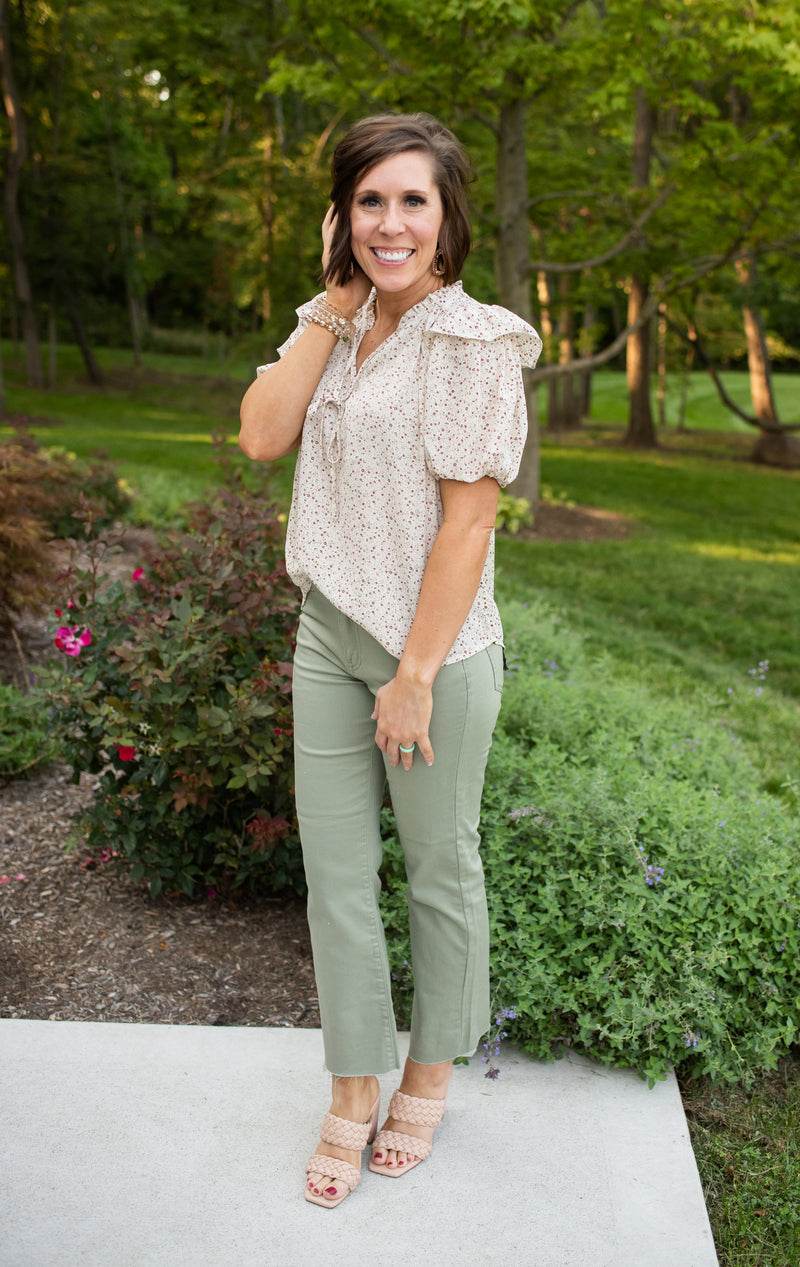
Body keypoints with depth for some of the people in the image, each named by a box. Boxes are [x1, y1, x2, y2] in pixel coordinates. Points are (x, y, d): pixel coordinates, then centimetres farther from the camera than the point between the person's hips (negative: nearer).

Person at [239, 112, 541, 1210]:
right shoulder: (338, 327, 8)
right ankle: (353, 1094, 29)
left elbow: (468, 519, -16)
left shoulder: (472, 340, -12)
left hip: (435, 646, -6)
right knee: (334, 870, 11)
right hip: (330, 634, 6)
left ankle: (430, 1074, 35)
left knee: (440, 871, 12)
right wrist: (338, 300, -6)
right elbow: (262, 436, -6)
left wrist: (414, 678, -18)